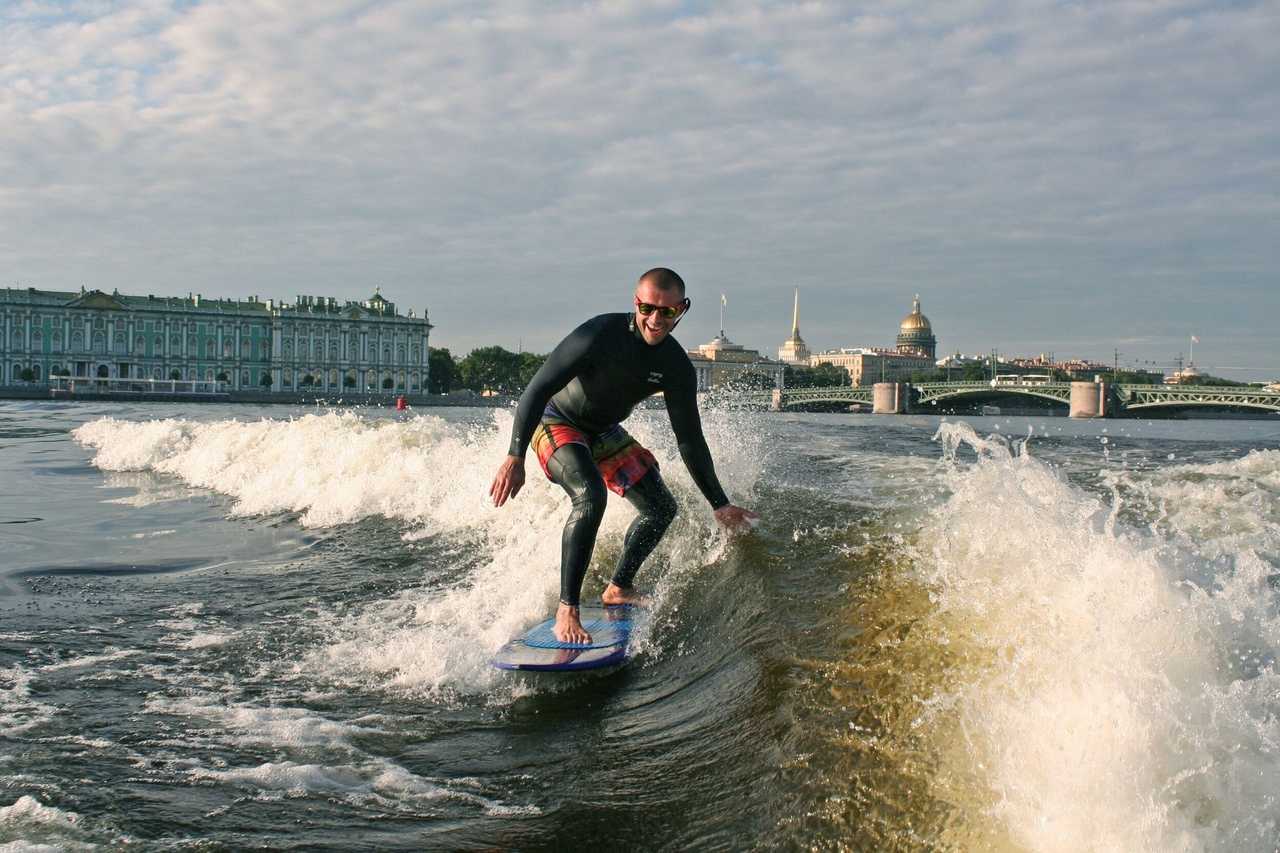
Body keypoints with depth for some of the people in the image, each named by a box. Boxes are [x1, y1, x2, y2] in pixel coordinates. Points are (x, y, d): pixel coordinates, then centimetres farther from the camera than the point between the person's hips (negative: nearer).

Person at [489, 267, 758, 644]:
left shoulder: (676, 367, -13)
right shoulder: (601, 334, -30)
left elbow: (690, 439, -4)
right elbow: (537, 389, -28)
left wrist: (719, 504, -3)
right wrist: (515, 458, -35)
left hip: (605, 432, 7)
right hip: (555, 422, -7)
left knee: (661, 508, 5)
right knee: (590, 496, -32)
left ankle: (618, 588, 25)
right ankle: (566, 611, -26)